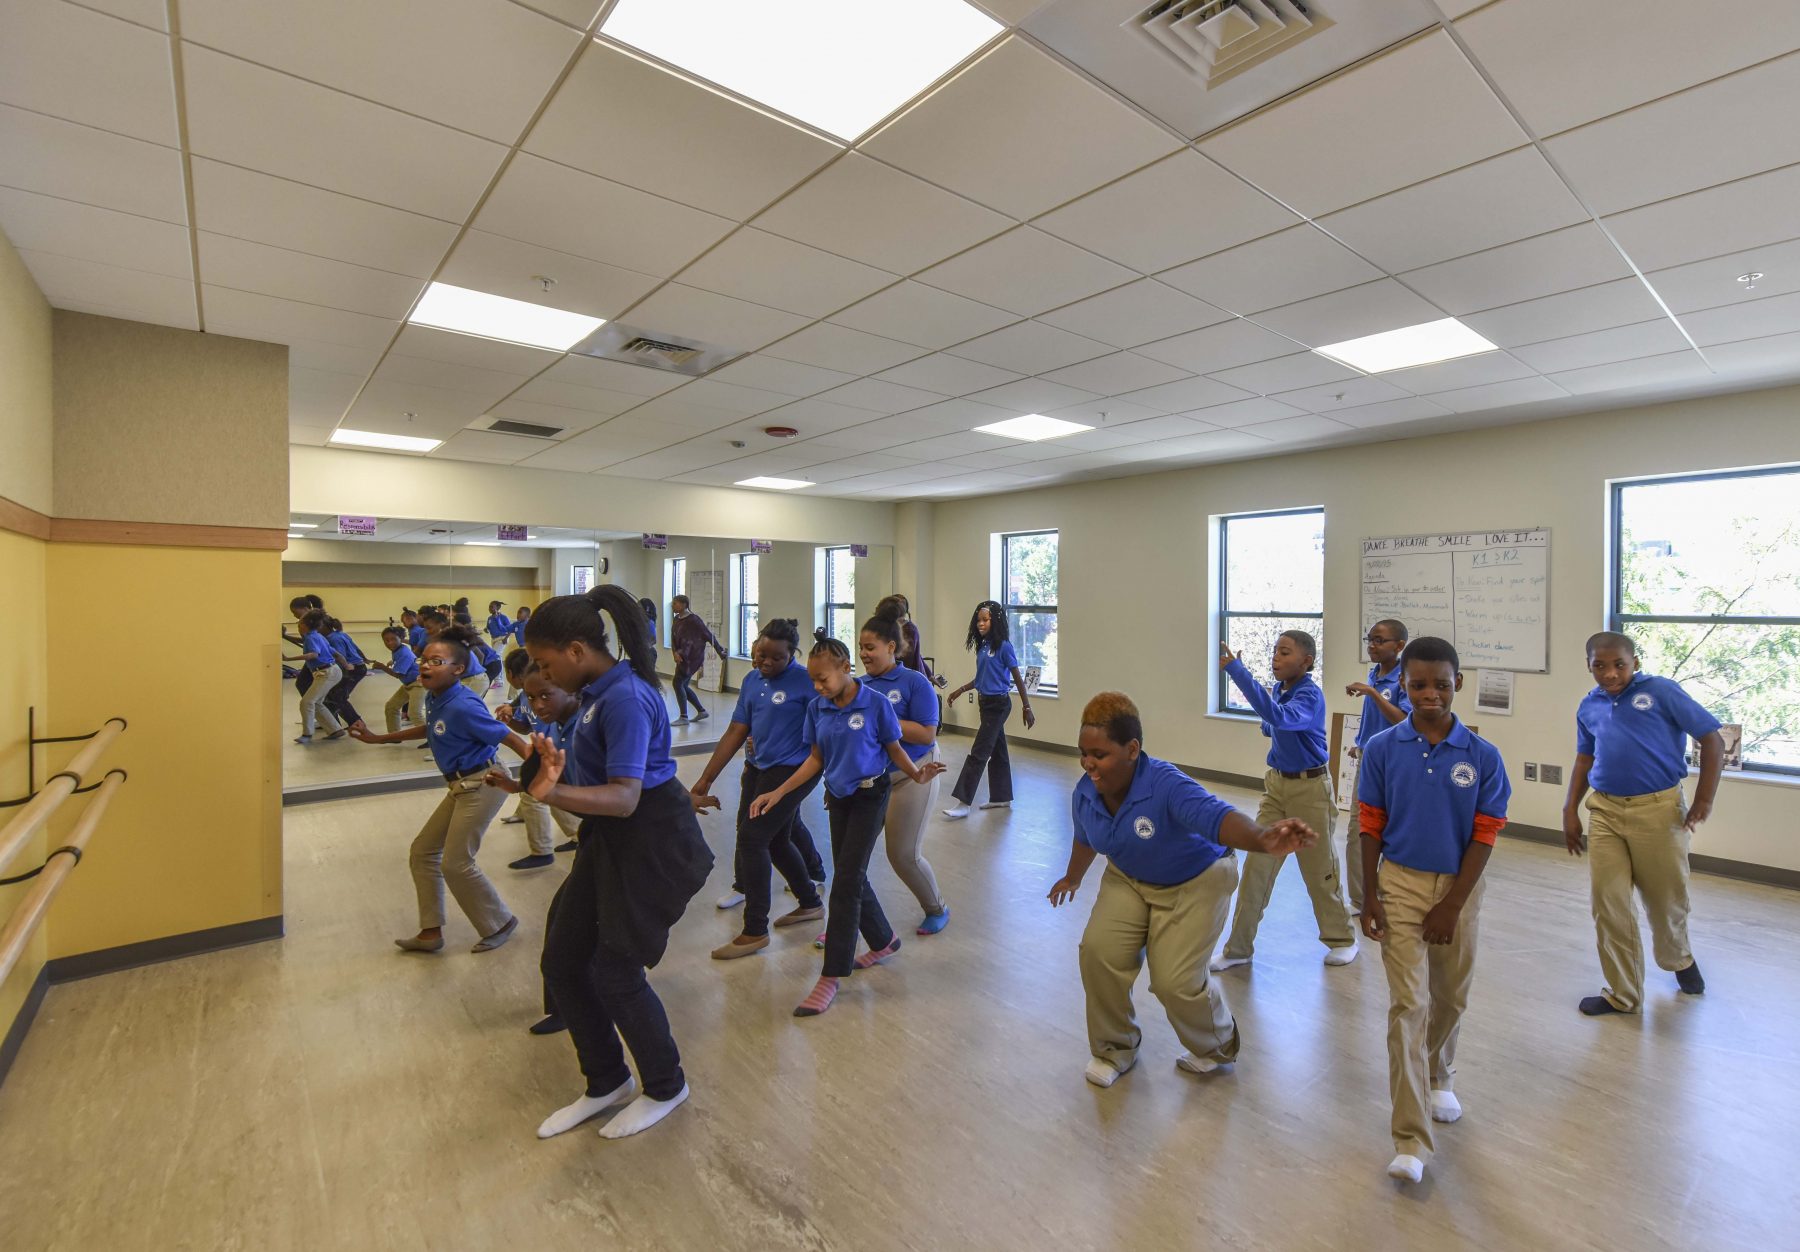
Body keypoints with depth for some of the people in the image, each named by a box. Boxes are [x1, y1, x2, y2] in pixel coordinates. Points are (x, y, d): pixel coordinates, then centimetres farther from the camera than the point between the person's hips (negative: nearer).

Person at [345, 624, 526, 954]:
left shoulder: (463, 706, -24)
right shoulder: (434, 698, 3)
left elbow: (510, 737, -24)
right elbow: (429, 729, 25)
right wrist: (377, 738, 29)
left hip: (482, 785, -10)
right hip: (461, 787, 10)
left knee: (455, 863, -3)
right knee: (423, 851, 15)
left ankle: (500, 924, 16)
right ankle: (431, 932, 25)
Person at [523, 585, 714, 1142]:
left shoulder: (625, 699, -25)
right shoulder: (600, 691, 5)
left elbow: (625, 796, -34)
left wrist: (555, 793, -49)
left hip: (652, 844, -10)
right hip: (609, 840, 10)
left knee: (615, 973, 2)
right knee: (562, 961, 14)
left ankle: (665, 1087, 30)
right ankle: (607, 1083, 35)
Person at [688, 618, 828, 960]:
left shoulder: (804, 680, -14)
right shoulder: (752, 680, 6)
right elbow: (736, 733, 8)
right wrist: (705, 780, 7)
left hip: (792, 771, -8)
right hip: (758, 768, 8)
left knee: (752, 839, -8)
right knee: (775, 841, 17)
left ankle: (755, 931, 7)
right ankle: (810, 903, 40)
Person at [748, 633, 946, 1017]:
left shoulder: (875, 704, -16)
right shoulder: (817, 708, -3)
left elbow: (894, 749, -5)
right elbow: (816, 759, 4)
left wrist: (918, 776, -21)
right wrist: (778, 793, -1)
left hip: (869, 796, -5)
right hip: (838, 797, 6)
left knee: (846, 882, -5)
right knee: (852, 877, 15)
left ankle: (831, 976, 5)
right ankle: (884, 941, 39)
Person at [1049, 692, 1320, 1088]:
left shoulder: (1165, 785, -37)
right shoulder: (1085, 794, -17)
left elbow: (1216, 816, -55)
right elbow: (1085, 838, 6)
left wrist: (1262, 839, -77)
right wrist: (1073, 877, 25)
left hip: (1194, 883, -5)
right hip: (1128, 881, 5)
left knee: (1174, 981, -11)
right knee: (1098, 950, -14)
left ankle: (1217, 1047, 27)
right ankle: (1115, 1049, 15)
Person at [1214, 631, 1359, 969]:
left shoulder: (1311, 695, -20)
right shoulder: (1278, 690, 1)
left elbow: (1279, 717, -42)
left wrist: (1236, 669, -44)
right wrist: (1270, 724, -3)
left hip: (1309, 788, -6)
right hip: (1277, 783, 6)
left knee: (1319, 871, 10)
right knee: (1256, 865, 5)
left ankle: (1342, 939, 35)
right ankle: (1238, 948, 13)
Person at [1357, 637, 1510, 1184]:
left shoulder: (1483, 756, -7)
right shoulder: (1382, 749, -8)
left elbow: (1484, 835, -5)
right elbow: (1370, 825, -2)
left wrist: (1452, 905, -9)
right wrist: (1370, 896, -5)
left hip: (1458, 887, 2)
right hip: (1400, 883, -1)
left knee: (1450, 998, 19)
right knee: (1408, 1004, -4)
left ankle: (1438, 1077, 48)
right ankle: (1411, 1141, 1)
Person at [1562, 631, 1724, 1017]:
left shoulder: (1662, 692, -7)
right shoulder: (1588, 707, 7)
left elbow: (1712, 740, -4)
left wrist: (1704, 800, -8)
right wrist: (1570, 811, 11)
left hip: (1659, 810, -3)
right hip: (1606, 811, 3)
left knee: (1666, 899, 14)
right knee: (1607, 905, 4)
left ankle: (1679, 959, 47)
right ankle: (1621, 994, 19)